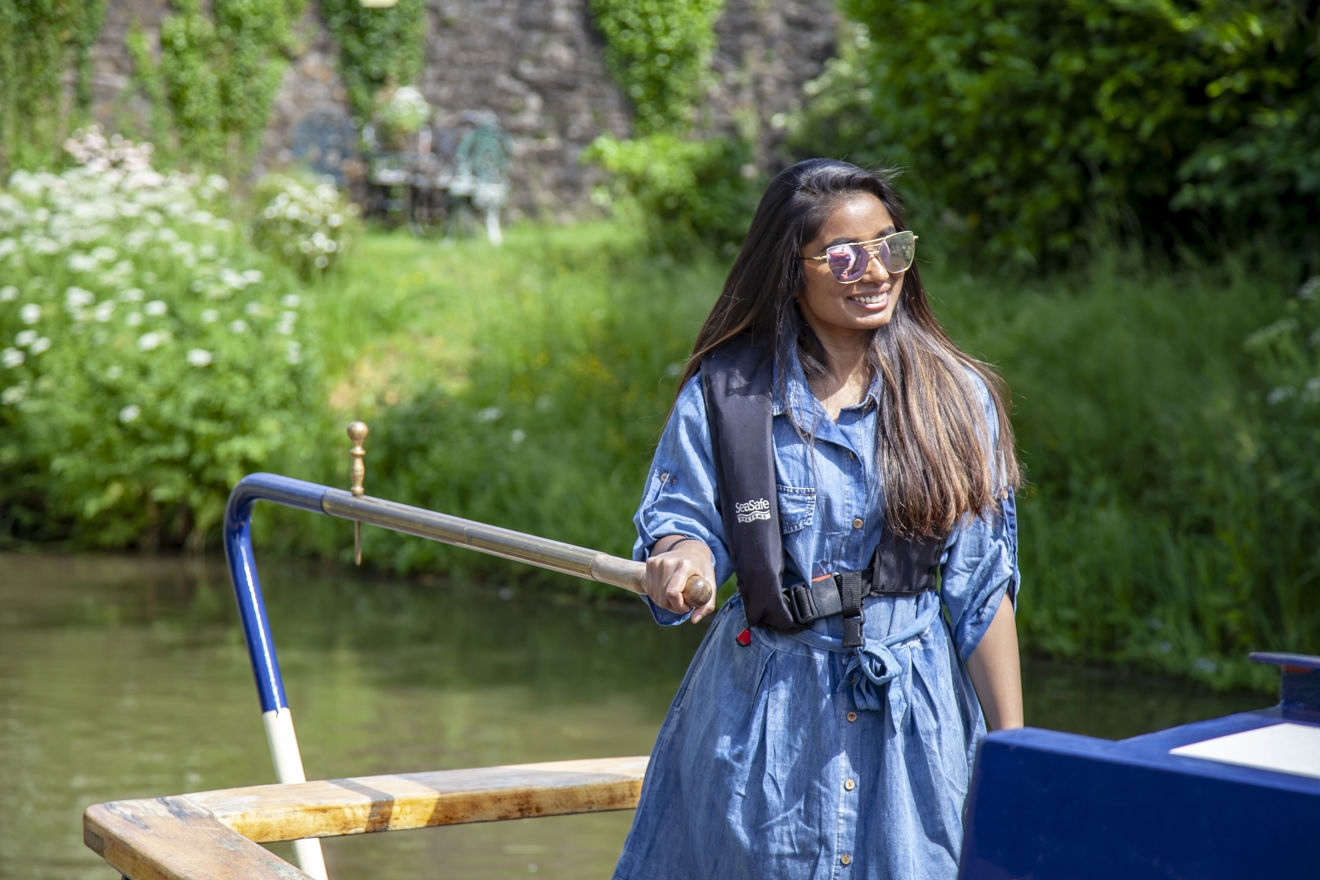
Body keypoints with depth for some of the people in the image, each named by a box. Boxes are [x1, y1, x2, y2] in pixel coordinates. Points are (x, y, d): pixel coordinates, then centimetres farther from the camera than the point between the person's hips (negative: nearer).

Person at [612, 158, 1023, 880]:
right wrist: (681, 562, -26)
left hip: (913, 713, 1)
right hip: (761, 719, -1)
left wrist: (1013, 748, 2)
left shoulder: (957, 400, 1)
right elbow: (679, 525, -1)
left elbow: (983, 590, 2)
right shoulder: (724, 392, -2)